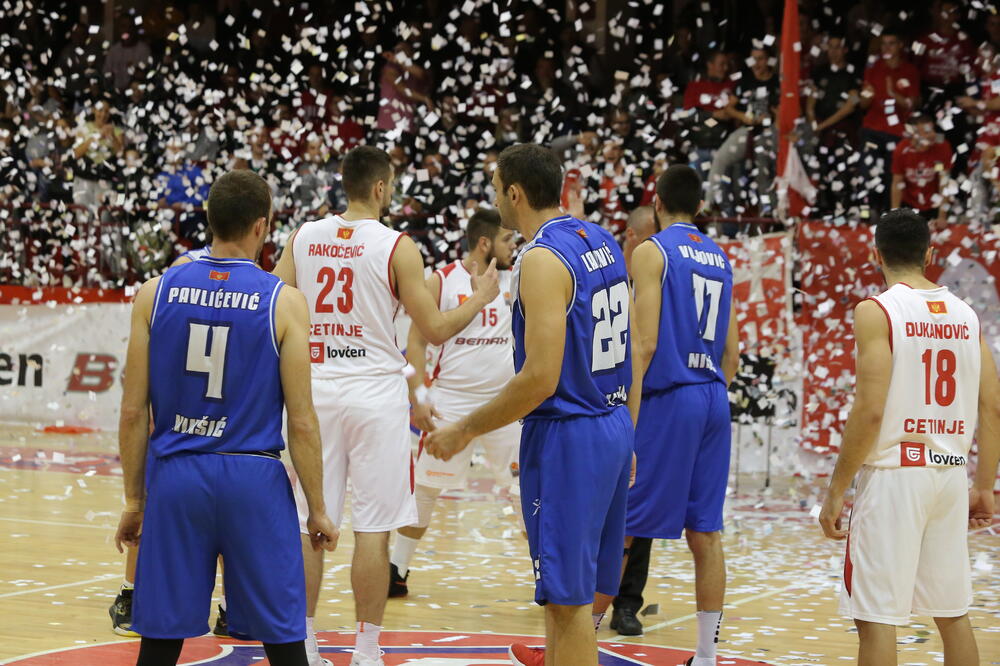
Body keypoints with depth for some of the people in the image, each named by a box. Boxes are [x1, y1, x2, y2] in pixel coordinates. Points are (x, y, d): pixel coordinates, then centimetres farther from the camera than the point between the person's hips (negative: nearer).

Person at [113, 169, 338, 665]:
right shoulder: (283, 302, -5)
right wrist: (317, 508, 4)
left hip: (175, 476, 2)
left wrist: (133, 498, 11)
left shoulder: (155, 293, 1)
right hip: (254, 478, -2)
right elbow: (301, 421, -5)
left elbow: (133, 411, 2)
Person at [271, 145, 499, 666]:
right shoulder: (397, 247, -7)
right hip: (374, 390, -4)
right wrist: (481, 297, 10)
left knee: (308, 524, 9)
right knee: (373, 527, 1)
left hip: (315, 388, 4)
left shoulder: (303, 238, 4)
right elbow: (434, 331, -6)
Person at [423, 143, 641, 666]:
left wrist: (465, 431, -14)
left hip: (566, 436, -9)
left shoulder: (543, 259, -18)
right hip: (613, 427, 9)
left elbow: (541, 378, -24)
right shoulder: (602, 243, 10)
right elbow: (632, 353, 15)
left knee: (568, 596, -3)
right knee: (581, 584, 22)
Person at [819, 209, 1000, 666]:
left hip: (893, 474, -6)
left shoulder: (876, 312, -9)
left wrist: (835, 492, -10)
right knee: (953, 614, 15)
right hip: (950, 474, 6)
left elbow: (870, 411, -16)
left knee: (877, 619, -3)